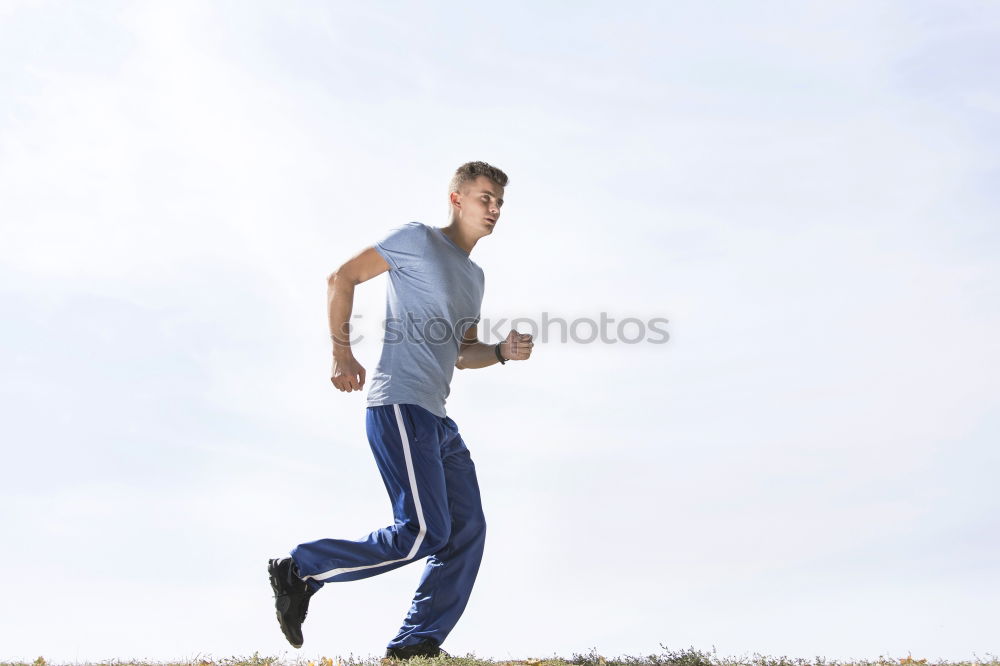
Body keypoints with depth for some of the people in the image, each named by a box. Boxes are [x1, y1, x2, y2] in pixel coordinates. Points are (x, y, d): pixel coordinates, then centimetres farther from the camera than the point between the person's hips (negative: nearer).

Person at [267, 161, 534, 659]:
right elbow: (343, 277, -3)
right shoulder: (419, 239, -1)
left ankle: (414, 645, 9)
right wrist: (342, 354, -7)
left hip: (436, 419, 9)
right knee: (425, 532, -15)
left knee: (467, 530, 3)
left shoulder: (474, 277, 23)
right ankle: (302, 569, -2)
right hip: (399, 407, -9)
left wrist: (503, 352, 8)